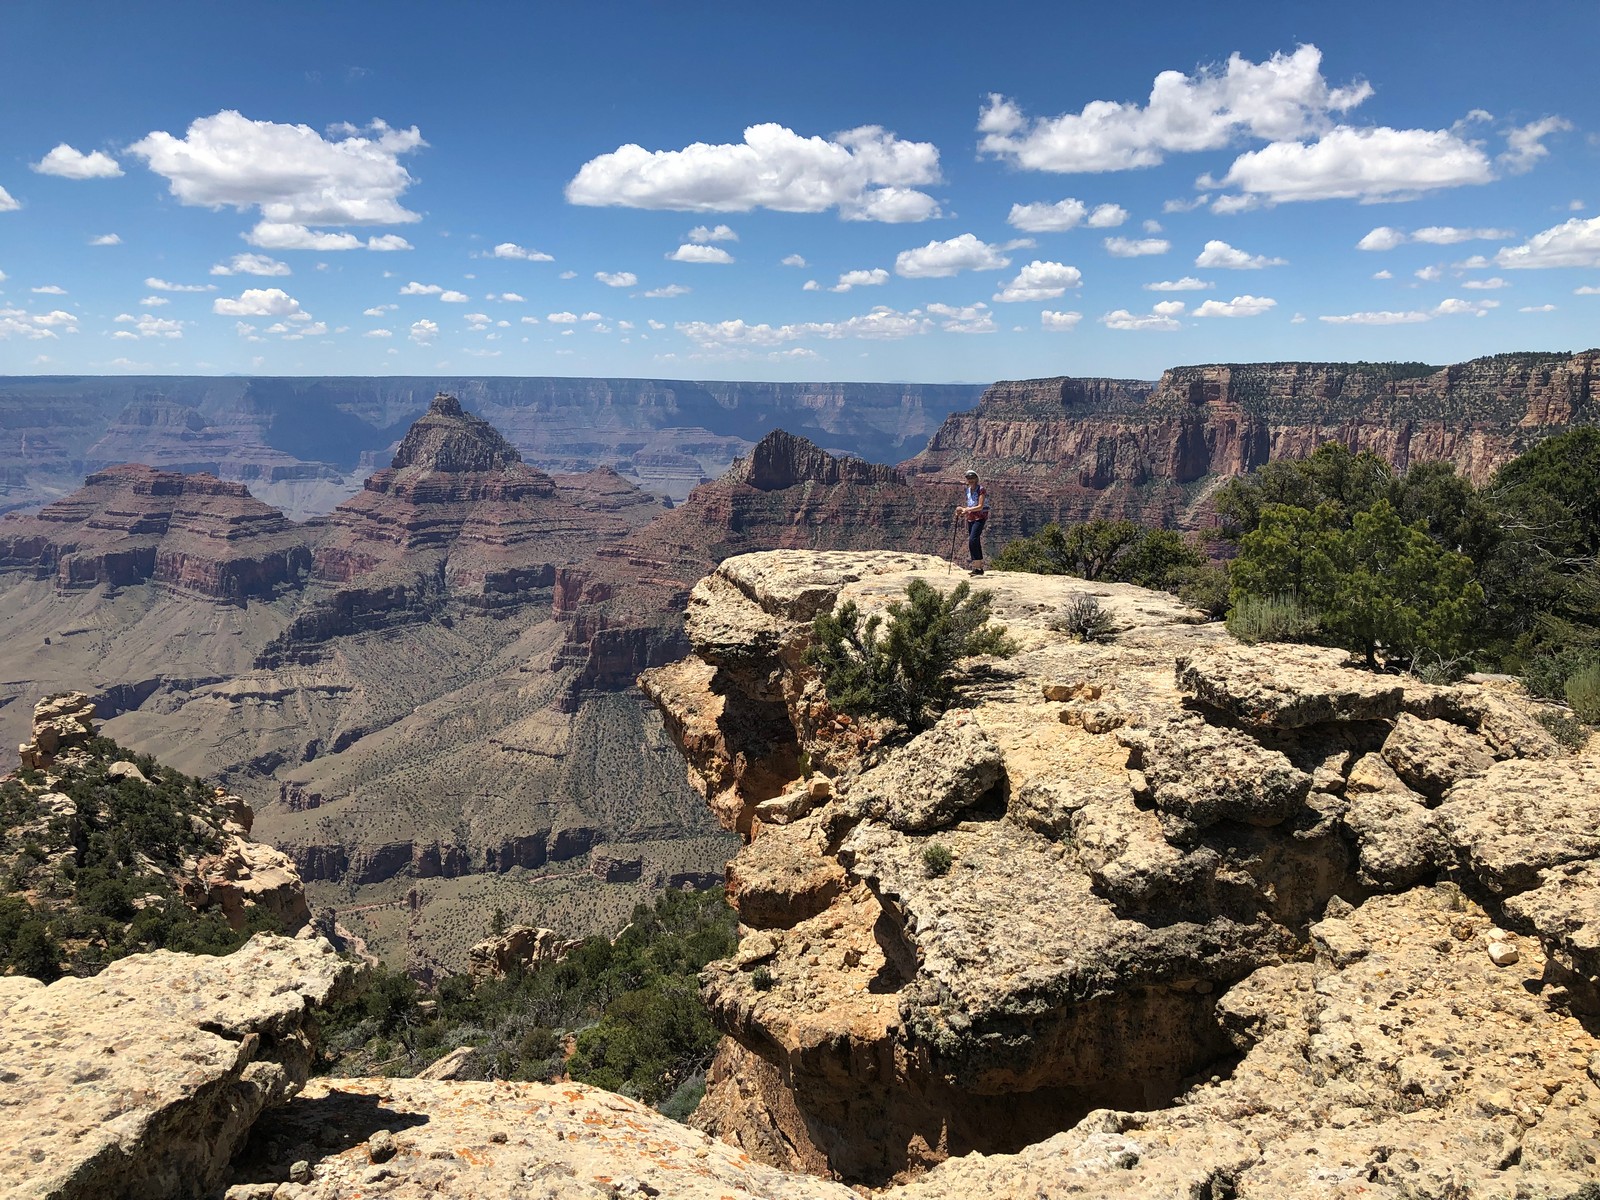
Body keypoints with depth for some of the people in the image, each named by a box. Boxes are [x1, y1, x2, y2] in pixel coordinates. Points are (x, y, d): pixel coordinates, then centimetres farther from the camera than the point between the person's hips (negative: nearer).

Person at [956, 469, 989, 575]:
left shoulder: (981, 489, -10)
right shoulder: (968, 490, 14)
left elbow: (980, 506, -17)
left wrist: (967, 509, -24)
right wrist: (963, 510, 3)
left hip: (980, 518, -8)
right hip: (970, 518, 8)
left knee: (972, 540, -21)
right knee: (976, 543, 8)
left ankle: (976, 565, -21)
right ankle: (980, 568, 12)